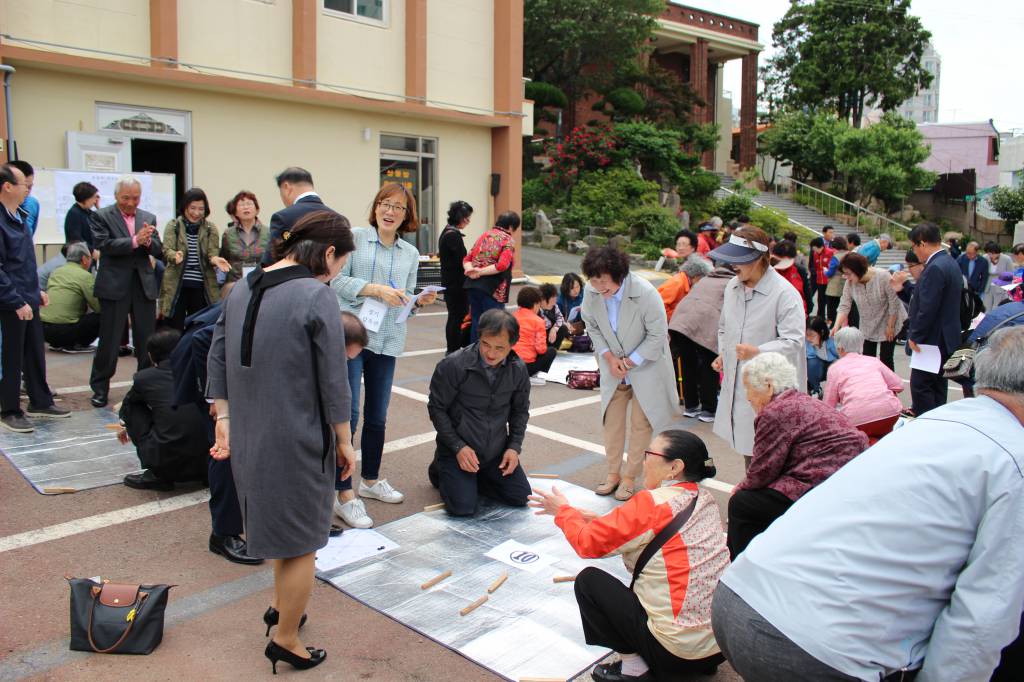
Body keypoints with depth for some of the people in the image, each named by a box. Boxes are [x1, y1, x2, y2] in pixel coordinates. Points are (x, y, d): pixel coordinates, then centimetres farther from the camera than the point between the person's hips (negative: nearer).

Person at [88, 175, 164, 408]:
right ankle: (100, 388, 16)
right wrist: (135, 241, -22)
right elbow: (104, 245, -13)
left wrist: (148, 241, -15)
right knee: (109, 340, 4)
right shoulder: (102, 216, 0)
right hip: (114, 286, -3)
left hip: (144, 285, 4)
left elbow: (159, 251, 6)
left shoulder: (148, 218, 11)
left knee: (147, 340, 7)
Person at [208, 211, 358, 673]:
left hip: (247, 437, 8)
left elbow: (218, 356, 7)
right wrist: (345, 441, -5)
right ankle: (286, 642, 25)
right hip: (297, 441, -7)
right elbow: (333, 381, -15)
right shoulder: (317, 297, -18)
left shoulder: (242, 288, 5)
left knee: (280, 525, 28)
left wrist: (224, 417, 11)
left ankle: (281, 608, 44)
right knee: (301, 543, 11)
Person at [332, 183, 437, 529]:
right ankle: (344, 495, -1)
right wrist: (375, 289, -18)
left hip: (386, 341, 5)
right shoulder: (354, 237, 0)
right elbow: (337, 280, -8)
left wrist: (419, 301, -6)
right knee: (347, 414, -8)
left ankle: (370, 480, 32)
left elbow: (406, 299, 15)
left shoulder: (410, 253, 14)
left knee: (377, 417, 14)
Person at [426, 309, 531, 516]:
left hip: (496, 451, 4)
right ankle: (441, 471, 16)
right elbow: (436, 408, -11)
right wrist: (458, 447, -17)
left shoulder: (518, 369, -7)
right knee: (463, 507, -16)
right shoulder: (453, 365, -20)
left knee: (521, 497, -1)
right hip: (457, 449, -4)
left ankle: (475, 478, 23)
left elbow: (520, 410, 7)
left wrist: (514, 446, -4)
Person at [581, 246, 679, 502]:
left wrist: (630, 362, -16)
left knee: (640, 422, 1)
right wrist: (609, 356, -10)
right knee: (612, 419, 9)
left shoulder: (645, 293, -29)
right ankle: (613, 473, 22)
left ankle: (630, 477, 13)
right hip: (613, 365, 4)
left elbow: (658, 335, -18)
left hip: (646, 365, -4)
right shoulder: (591, 291, -18)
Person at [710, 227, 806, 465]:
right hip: (736, 382, 7)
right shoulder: (732, 286, 8)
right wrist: (723, 353, 9)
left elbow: (793, 342, -20)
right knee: (746, 447, 18)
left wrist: (757, 352, -33)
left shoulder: (784, 293, -15)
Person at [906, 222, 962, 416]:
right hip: (945, 339, 10)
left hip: (933, 340, -10)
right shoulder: (950, 262, 12)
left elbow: (927, 309, -23)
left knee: (920, 386, -5)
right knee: (937, 386, 17)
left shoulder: (935, 268, -21)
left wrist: (914, 336, -14)